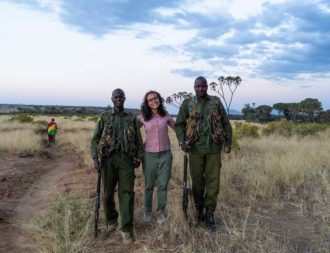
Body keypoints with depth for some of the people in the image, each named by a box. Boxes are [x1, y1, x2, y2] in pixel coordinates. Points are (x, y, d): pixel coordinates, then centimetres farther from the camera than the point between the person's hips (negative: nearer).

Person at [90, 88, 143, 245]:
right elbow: (95, 139, 6)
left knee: (127, 193, -5)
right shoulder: (104, 117, 10)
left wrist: (138, 157, -2)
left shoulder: (132, 118, 13)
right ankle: (111, 221, 30)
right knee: (108, 192, 7)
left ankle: (127, 229, 1)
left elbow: (138, 140, 12)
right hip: (108, 158, 0)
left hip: (126, 158, 0)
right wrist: (95, 158, -6)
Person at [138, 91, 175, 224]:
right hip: (149, 154, -1)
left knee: (163, 185, 5)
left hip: (165, 154, 1)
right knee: (149, 185, 10)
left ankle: (161, 211, 21)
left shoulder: (166, 115, 3)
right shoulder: (143, 117, 0)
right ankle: (147, 210, 28)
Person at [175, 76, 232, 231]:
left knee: (213, 182, 2)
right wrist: (182, 141, -9)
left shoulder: (216, 102, 6)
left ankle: (209, 216, 14)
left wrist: (228, 141, -3)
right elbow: (179, 124, 5)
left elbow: (226, 123, 8)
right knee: (197, 182, 9)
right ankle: (199, 211, 27)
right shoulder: (187, 103, 3)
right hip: (195, 149, 0)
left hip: (214, 149, 1)